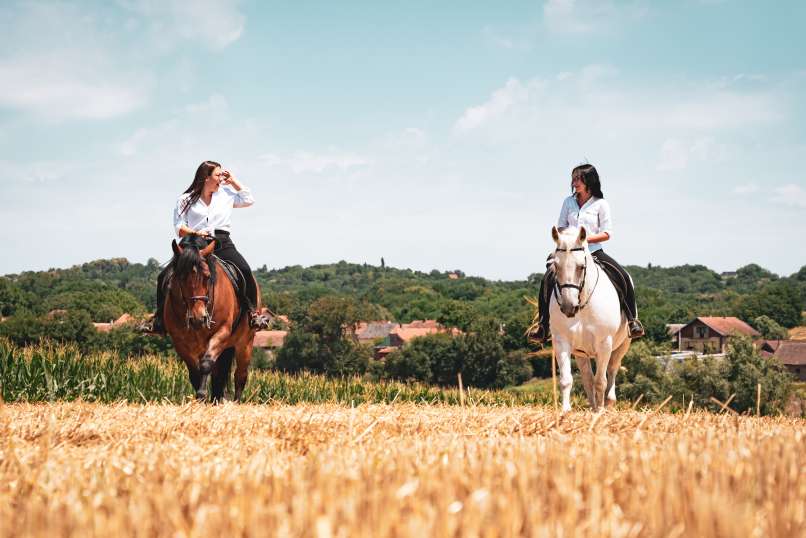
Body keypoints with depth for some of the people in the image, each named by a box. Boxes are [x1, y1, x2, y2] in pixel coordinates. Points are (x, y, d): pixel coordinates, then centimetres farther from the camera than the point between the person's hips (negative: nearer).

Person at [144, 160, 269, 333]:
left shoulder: (226, 194, 19)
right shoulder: (185, 200, 9)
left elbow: (248, 200, 22)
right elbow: (179, 228, 4)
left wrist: (233, 181, 19)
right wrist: (195, 233, -16)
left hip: (221, 243, 1)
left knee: (245, 272, -26)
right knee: (164, 277, -16)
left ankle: (253, 312, -14)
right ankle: (160, 320, -7)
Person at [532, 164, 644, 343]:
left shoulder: (601, 204, 2)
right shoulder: (569, 202, 12)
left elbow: (607, 233, -2)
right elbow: (560, 227, 18)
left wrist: (584, 239, -15)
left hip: (593, 251, -2)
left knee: (623, 278, -21)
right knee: (548, 279, -23)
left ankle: (632, 320, -6)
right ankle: (543, 325, -18)